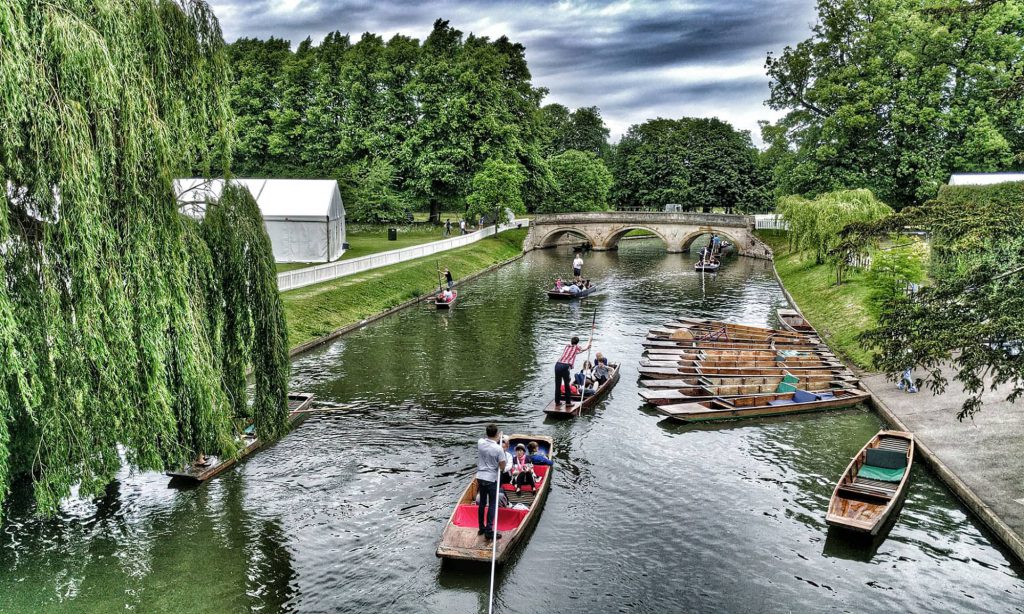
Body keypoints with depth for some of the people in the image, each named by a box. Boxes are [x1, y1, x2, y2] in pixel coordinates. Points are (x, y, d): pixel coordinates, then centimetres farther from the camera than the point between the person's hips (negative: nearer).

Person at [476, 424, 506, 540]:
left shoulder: (480, 442, -6)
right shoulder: (498, 449, -19)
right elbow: (502, 467, -12)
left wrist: (496, 440, 21)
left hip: (480, 477, 5)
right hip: (492, 479, -5)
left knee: (482, 503, 17)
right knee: (492, 505, 4)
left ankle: (482, 528, 27)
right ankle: (489, 531, 4)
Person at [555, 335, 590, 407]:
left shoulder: (567, 346, 25)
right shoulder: (576, 347, 12)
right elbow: (583, 349, 34)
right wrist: (588, 346, 55)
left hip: (557, 365, 5)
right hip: (565, 366, -5)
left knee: (557, 384, 12)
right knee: (567, 385, 7)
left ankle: (557, 401, 20)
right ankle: (568, 402, 14)